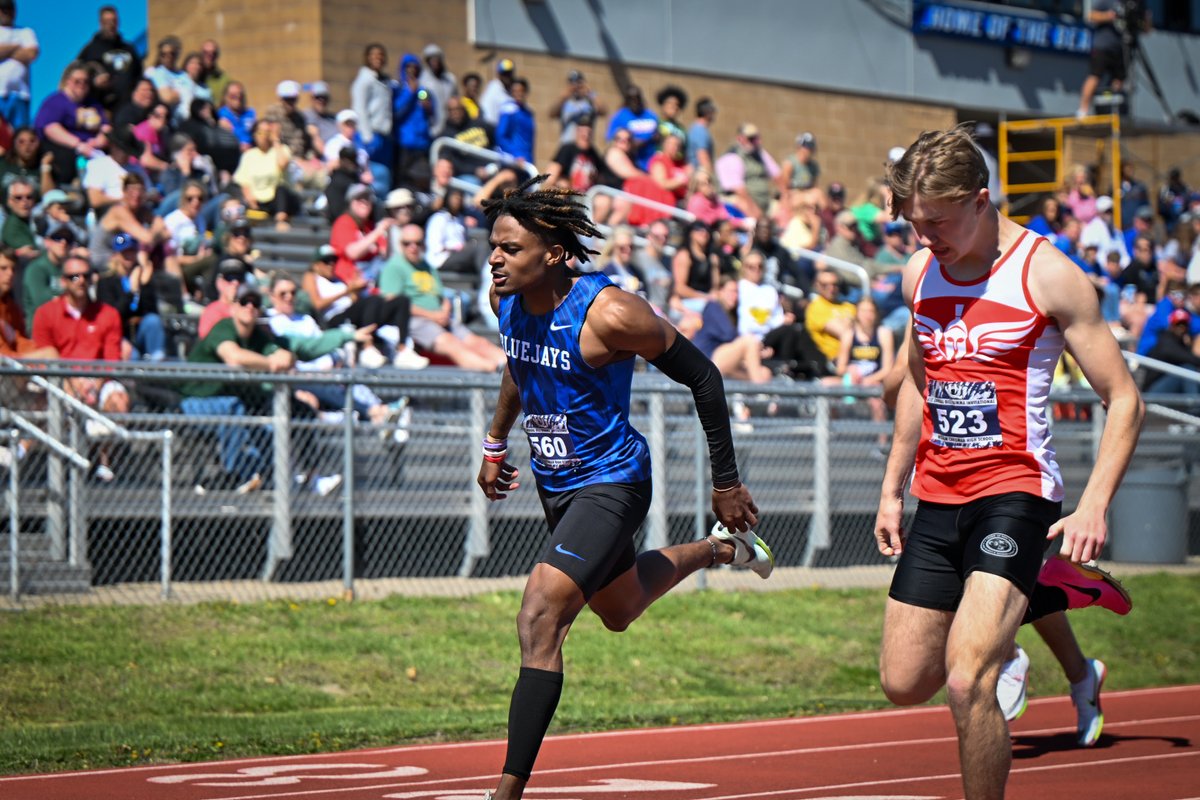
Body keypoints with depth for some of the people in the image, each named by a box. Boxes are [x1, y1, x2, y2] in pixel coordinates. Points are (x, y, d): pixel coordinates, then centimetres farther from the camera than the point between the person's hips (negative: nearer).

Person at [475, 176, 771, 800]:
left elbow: (702, 377, -15)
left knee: (539, 621, -23)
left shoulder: (608, 314, -27)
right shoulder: (506, 299, -7)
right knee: (619, 611, 29)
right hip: (554, 483, 8)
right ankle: (722, 550, 56)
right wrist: (496, 442, 22)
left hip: (609, 481, -8)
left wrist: (726, 484, -10)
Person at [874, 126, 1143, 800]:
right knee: (905, 683, 12)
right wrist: (892, 488, 23)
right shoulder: (921, 274, 8)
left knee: (967, 683, -22)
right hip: (938, 498, 7)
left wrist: (1094, 508, -19)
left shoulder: (1046, 275, -10)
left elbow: (1125, 401, -8)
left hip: (1015, 494, -7)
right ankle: (1042, 592, 33)